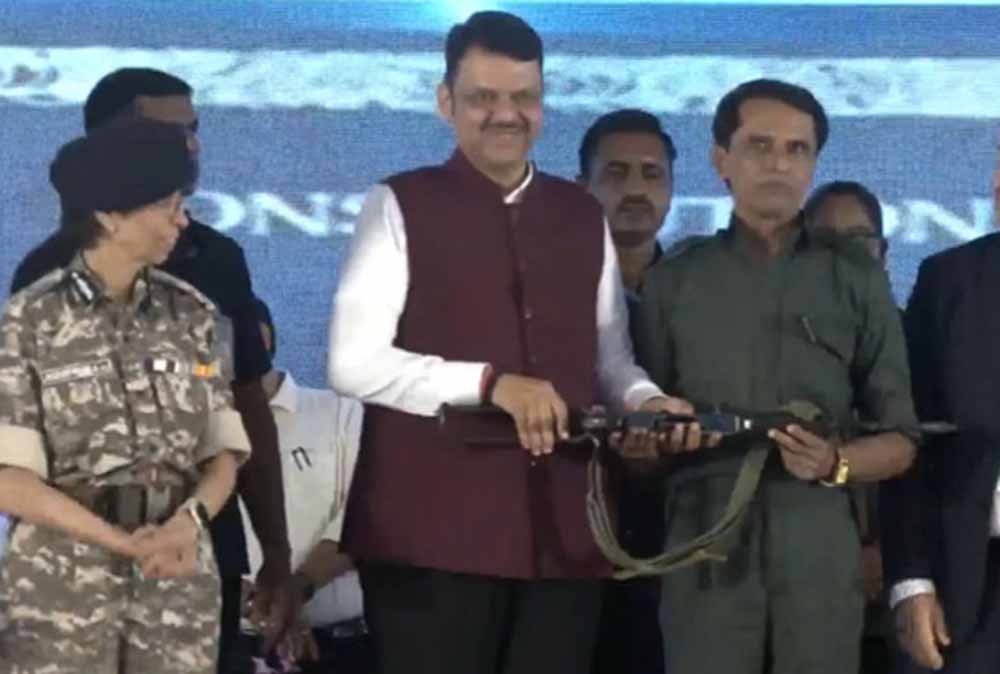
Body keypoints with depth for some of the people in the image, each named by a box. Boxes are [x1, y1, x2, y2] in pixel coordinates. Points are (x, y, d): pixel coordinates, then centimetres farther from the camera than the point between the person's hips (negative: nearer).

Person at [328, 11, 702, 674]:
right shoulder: (401, 205, 0)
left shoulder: (583, 215, 15)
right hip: (432, 529, -4)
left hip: (563, 529, 5)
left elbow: (609, 359, 17)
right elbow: (353, 363, -9)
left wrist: (647, 403, -5)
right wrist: (489, 384, -18)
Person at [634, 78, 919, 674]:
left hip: (820, 551, 0)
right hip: (704, 552, 0)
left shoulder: (858, 282, 8)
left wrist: (836, 463, -12)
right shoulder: (671, 282, 10)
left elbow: (900, 440, 8)